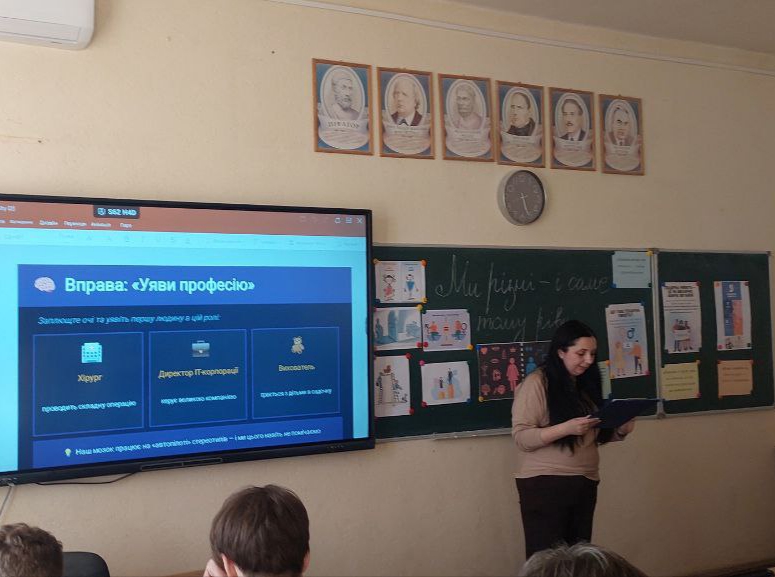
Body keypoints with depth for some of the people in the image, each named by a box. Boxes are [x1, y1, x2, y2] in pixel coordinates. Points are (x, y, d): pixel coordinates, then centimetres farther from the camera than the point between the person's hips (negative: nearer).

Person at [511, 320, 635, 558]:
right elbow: (521, 438, -15)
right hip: (544, 485, -6)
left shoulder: (587, 383, 12)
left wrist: (620, 431, -2)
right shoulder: (536, 383, -10)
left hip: (585, 484, 6)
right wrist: (566, 428, -26)